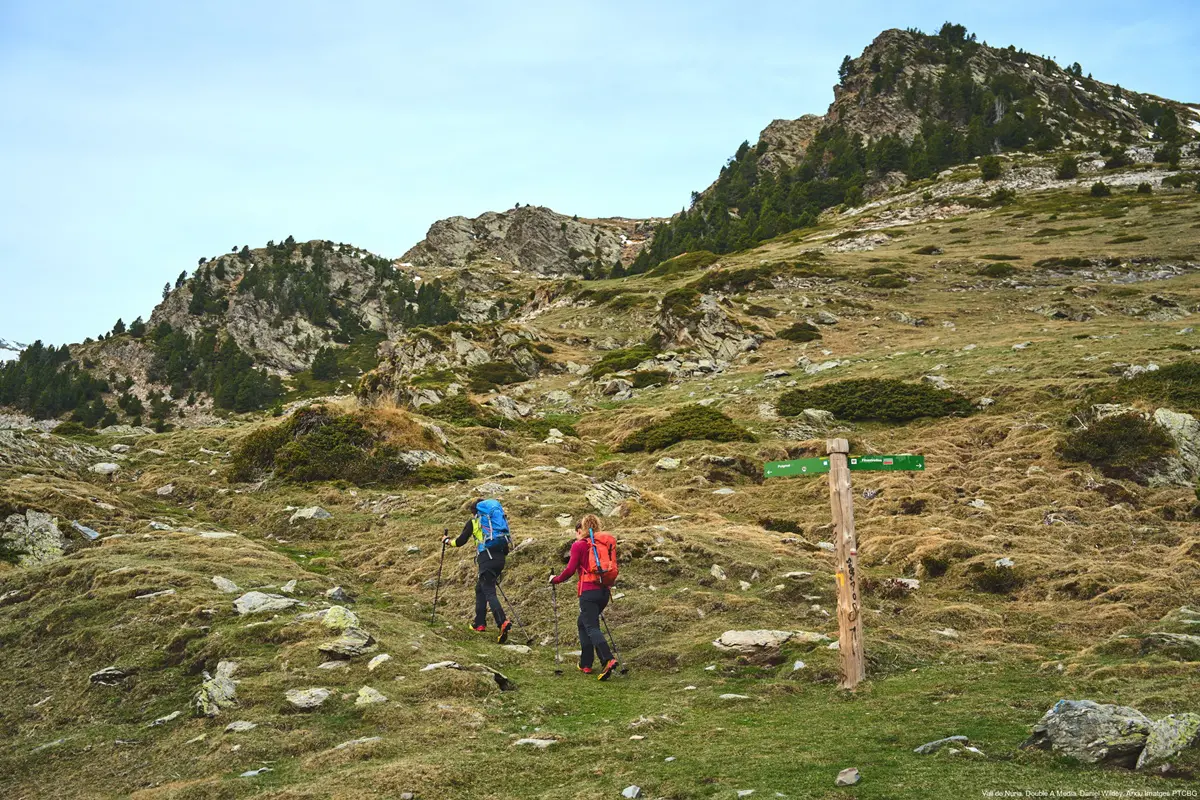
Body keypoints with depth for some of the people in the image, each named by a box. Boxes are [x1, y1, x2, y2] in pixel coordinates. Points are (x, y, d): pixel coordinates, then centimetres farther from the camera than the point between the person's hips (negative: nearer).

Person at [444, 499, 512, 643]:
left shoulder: (474, 521, 10)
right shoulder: (494, 518, 25)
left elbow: (460, 542, 11)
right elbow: (506, 547, 24)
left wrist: (448, 541, 29)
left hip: (486, 557, -6)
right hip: (500, 558, 6)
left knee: (489, 592, -10)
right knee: (480, 588, 21)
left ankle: (503, 622, -31)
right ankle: (480, 623, 22)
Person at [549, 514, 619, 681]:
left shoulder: (579, 545, -1)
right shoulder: (604, 544, 15)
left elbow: (570, 570, -6)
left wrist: (555, 579, 10)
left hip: (588, 591, -6)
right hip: (604, 591, 7)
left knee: (592, 627, -8)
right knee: (583, 623, 21)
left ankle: (608, 660, -29)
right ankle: (586, 664, 20)